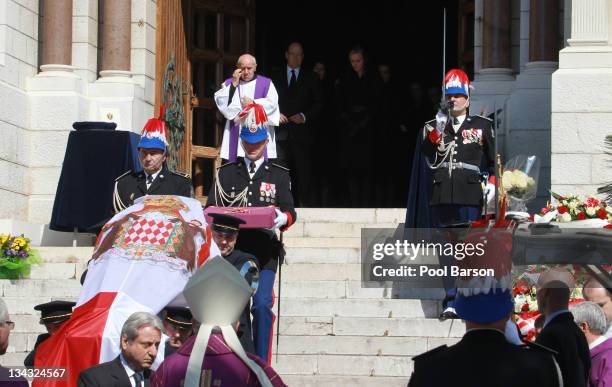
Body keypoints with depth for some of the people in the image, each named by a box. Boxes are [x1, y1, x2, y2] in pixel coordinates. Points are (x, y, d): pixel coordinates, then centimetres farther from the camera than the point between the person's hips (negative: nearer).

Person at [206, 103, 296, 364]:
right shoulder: (226, 173, 16)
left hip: (264, 251, -2)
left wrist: (282, 218, -19)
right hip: (232, 249, 2)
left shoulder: (279, 175, 12)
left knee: (262, 304, -13)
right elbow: (211, 208, 12)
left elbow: (290, 211, 5)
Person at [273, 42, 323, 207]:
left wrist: (304, 116, -7)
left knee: (304, 173, -7)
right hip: (282, 132, 1)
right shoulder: (276, 79, 15)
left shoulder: (310, 79, 12)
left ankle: (305, 208, -5)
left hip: (302, 132, -1)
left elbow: (318, 104, 8)